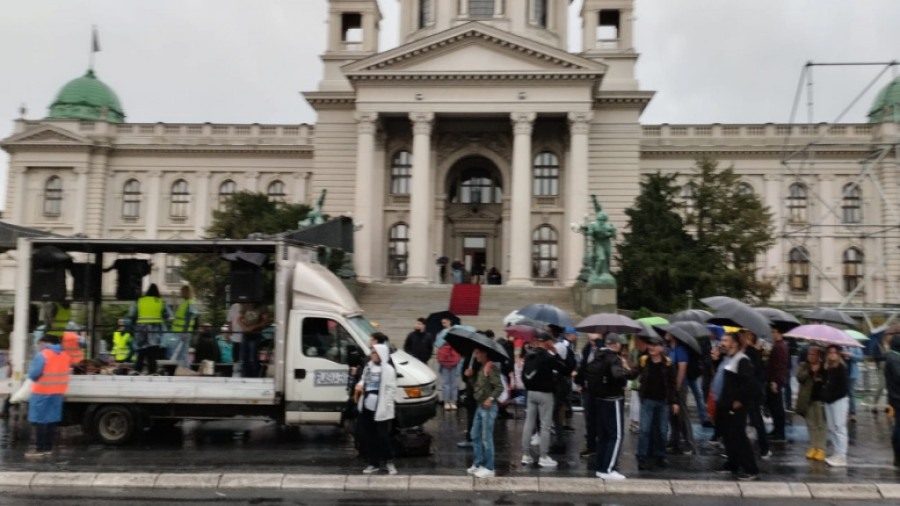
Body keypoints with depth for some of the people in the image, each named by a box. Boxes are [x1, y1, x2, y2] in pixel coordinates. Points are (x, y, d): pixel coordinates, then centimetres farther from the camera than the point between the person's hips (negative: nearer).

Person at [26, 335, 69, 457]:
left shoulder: (42, 355, -15)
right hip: (58, 392, 7)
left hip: (42, 392, -7)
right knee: (52, 420, 11)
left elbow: (33, 374, -15)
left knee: (40, 421, 1)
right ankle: (48, 447, 15)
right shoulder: (64, 355, 8)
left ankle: (39, 449, 4)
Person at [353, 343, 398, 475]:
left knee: (383, 437, 0)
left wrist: (385, 406, -17)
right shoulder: (368, 367, 11)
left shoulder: (387, 369, -12)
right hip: (366, 407, 7)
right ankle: (374, 463, 22)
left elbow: (391, 389, -13)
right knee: (365, 437, 9)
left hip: (380, 410, -7)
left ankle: (389, 462, 22)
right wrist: (360, 385, -1)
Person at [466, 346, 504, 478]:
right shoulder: (480, 368, 15)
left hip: (488, 407, -9)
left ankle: (489, 468, 2)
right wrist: (470, 375, 4)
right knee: (476, 436, 13)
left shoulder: (491, 367, -13)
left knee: (486, 438, -5)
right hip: (479, 406, 9)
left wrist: (491, 398, -29)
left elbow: (499, 387, -18)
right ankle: (478, 464, 23)